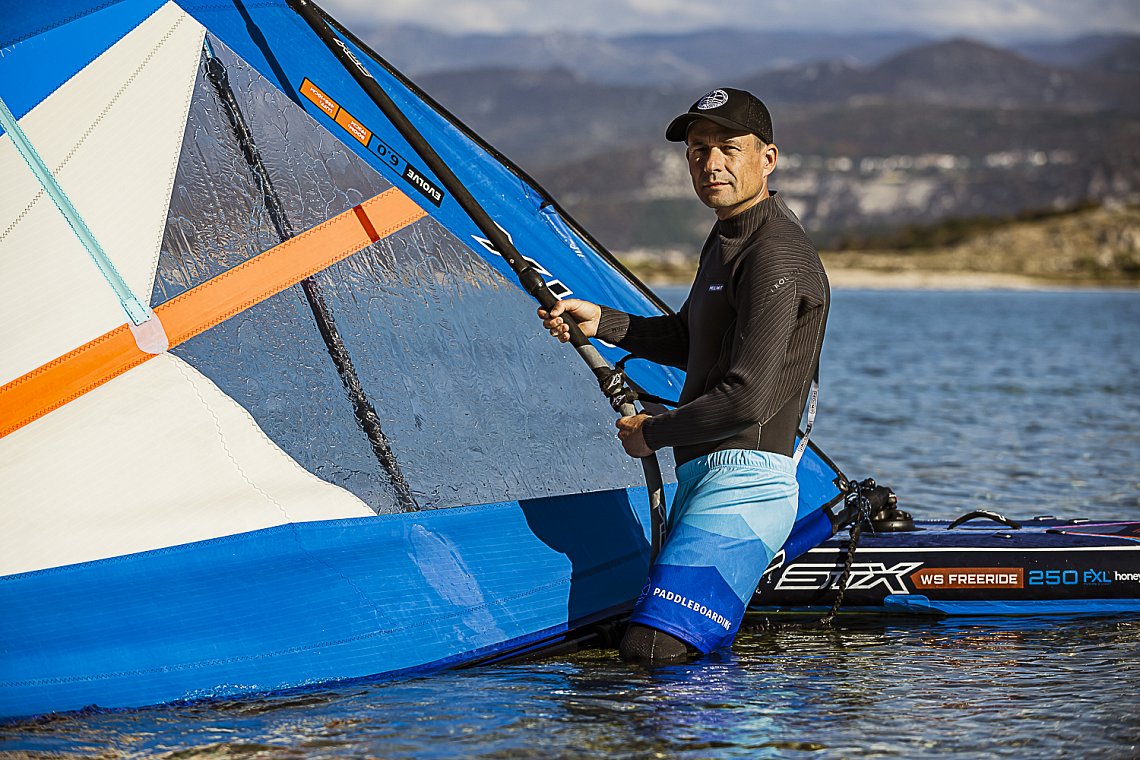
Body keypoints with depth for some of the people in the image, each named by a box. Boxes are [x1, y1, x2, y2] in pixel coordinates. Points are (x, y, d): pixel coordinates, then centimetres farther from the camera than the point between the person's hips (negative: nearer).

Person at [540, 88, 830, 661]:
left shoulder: (776, 256, -17)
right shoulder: (727, 238, 16)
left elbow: (748, 398, -22)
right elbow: (688, 343, 29)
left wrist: (652, 433, -8)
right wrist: (601, 322, 14)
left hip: (744, 481, -11)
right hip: (702, 475, 11)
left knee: (652, 652, -19)